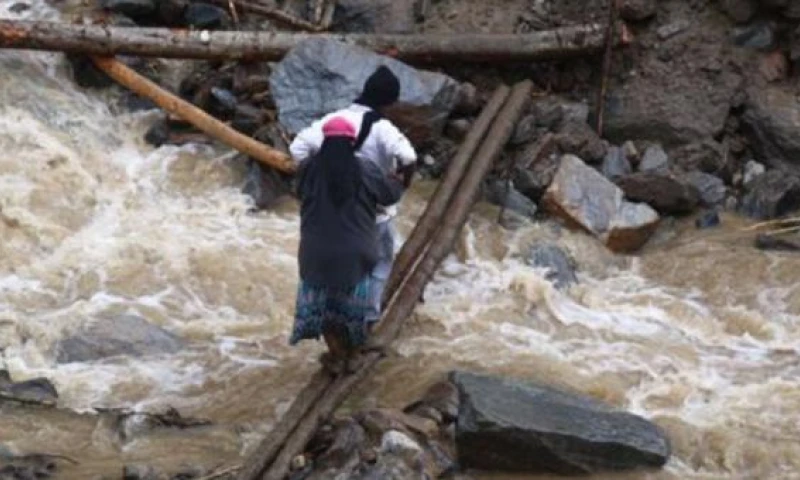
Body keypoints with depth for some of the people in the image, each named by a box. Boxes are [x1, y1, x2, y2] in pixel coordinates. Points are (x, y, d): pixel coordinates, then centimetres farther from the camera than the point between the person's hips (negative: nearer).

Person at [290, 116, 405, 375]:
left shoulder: (309, 170, -12)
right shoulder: (365, 171, -13)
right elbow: (389, 194, 4)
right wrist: (397, 181, 27)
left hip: (318, 253, -1)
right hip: (356, 254, 1)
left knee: (322, 302, 20)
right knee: (353, 305, 20)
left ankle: (336, 354, 25)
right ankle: (349, 356, 30)